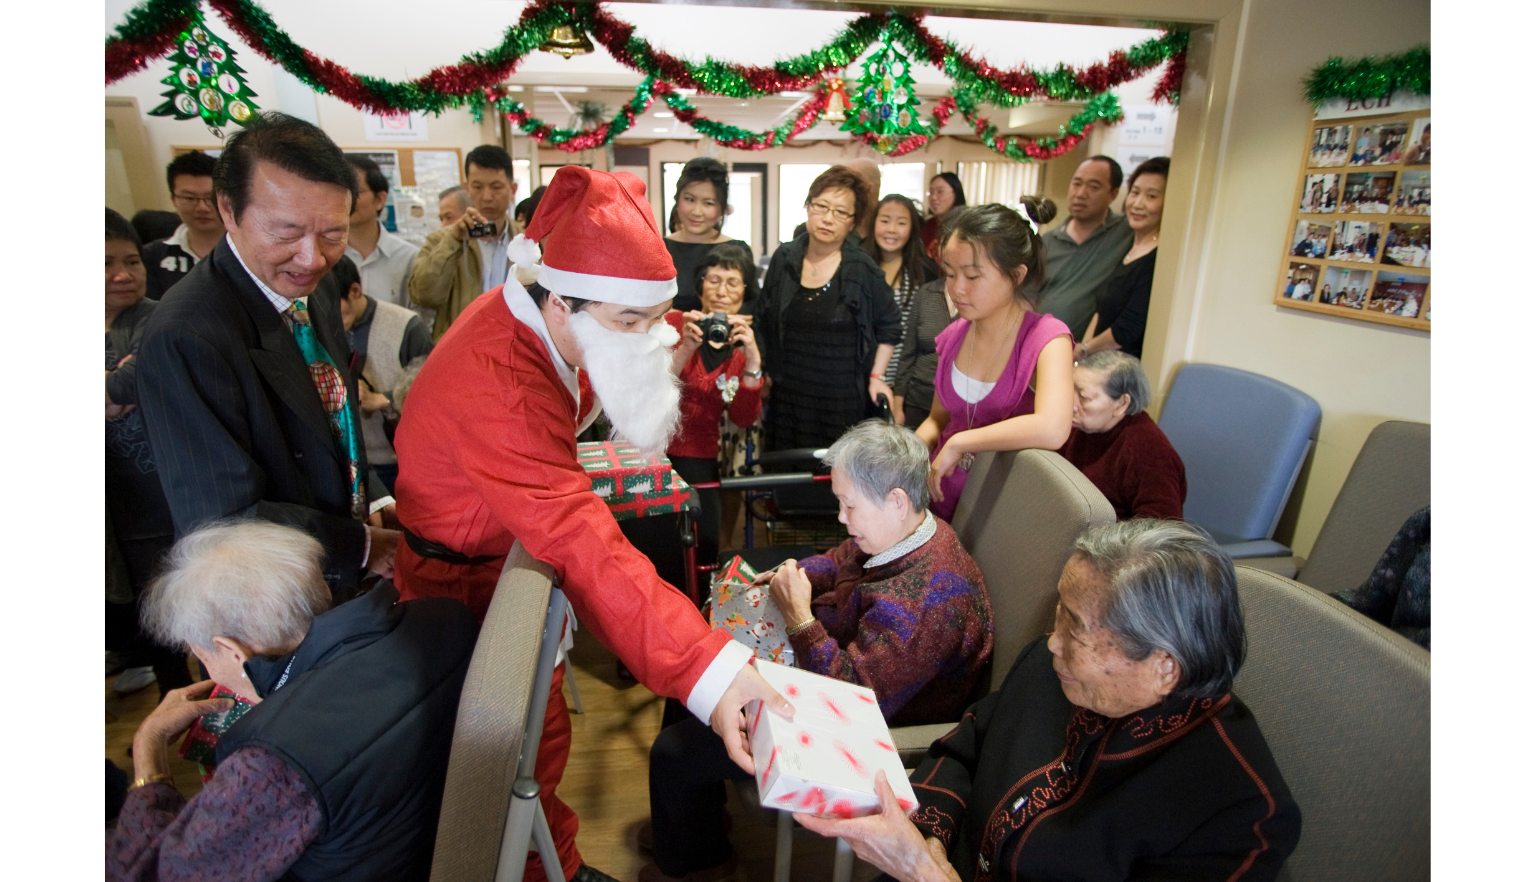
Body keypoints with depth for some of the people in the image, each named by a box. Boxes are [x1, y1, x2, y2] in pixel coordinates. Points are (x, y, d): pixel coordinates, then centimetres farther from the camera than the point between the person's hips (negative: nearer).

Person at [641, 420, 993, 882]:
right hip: (839, 660, 10)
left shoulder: (923, 600, -36)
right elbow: (841, 562, 12)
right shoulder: (910, 533, -6)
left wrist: (799, 617, -30)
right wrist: (791, 575, -6)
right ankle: (692, 814, 39)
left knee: (675, 753, -7)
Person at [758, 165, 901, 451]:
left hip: (843, 401, -2)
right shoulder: (785, 259, 4)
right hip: (788, 396, 3)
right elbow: (764, 322, 15)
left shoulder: (862, 269, -3)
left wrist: (876, 377, 3)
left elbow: (889, 326, 7)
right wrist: (765, 372, 12)